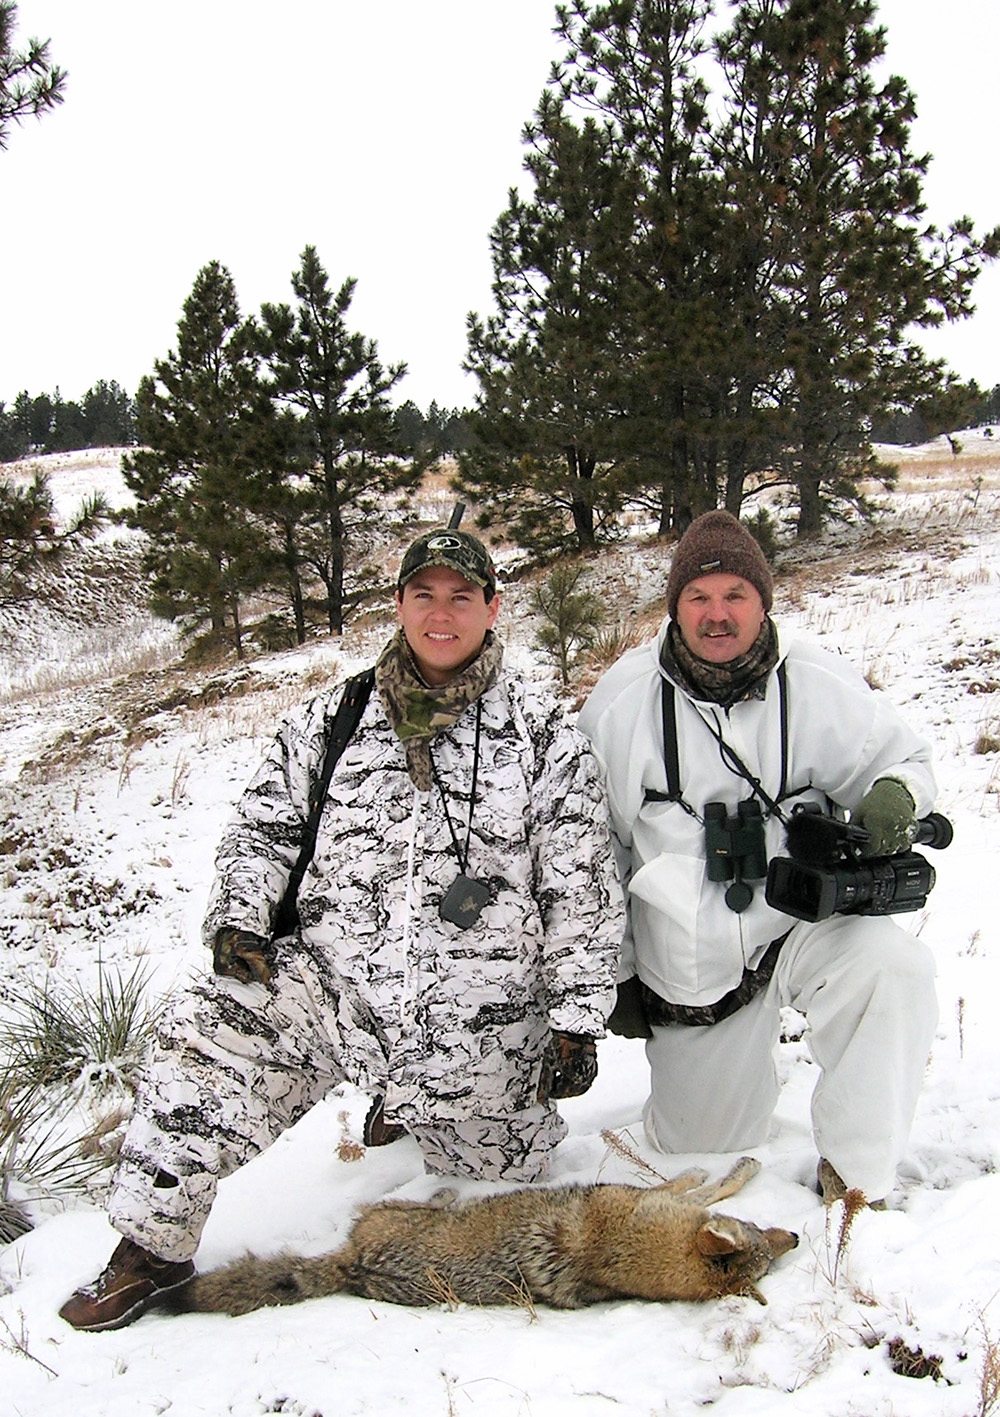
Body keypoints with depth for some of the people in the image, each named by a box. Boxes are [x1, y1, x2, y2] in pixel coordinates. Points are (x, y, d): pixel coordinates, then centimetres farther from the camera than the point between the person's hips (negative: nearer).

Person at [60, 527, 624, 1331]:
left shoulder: (544, 736, -4)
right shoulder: (331, 723, 4)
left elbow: (583, 888, -3)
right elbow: (262, 827, 12)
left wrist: (576, 1020, -5)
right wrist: (239, 916, -6)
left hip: (481, 1027, -1)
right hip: (331, 987, 1)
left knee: (495, 1175, 14)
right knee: (207, 1038, -19)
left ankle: (410, 1107, 45)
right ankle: (153, 1251, 0)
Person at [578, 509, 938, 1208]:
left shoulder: (821, 684, -11)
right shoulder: (622, 700, -10)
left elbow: (904, 757, 8)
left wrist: (896, 798, -18)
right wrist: (611, 972, 6)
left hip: (801, 922, 0)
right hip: (685, 962, 1)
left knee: (893, 967, -32)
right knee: (703, 1160, 12)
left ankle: (855, 1179, -12)